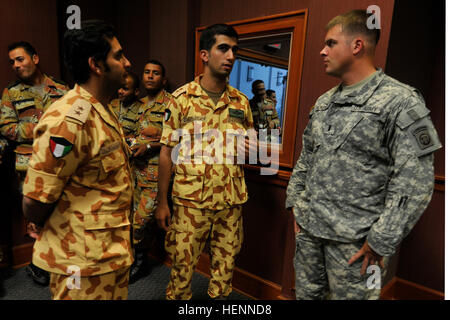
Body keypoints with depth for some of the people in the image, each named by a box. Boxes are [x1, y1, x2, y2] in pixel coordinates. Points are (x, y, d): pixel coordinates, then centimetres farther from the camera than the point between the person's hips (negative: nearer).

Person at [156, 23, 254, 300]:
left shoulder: (241, 102, 6)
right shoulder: (182, 98, -4)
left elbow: (250, 147, 16)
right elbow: (168, 151, -3)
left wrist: (248, 149, -9)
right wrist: (162, 202, -4)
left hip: (231, 201, 3)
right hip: (190, 201, -3)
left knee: (225, 266, 17)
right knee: (183, 266, 9)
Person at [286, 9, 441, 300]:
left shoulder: (400, 102, -12)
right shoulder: (324, 102, 9)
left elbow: (415, 184, -15)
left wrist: (380, 242, -15)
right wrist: (295, 201, 13)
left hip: (354, 240, -6)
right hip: (309, 227, 7)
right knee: (306, 292, 20)